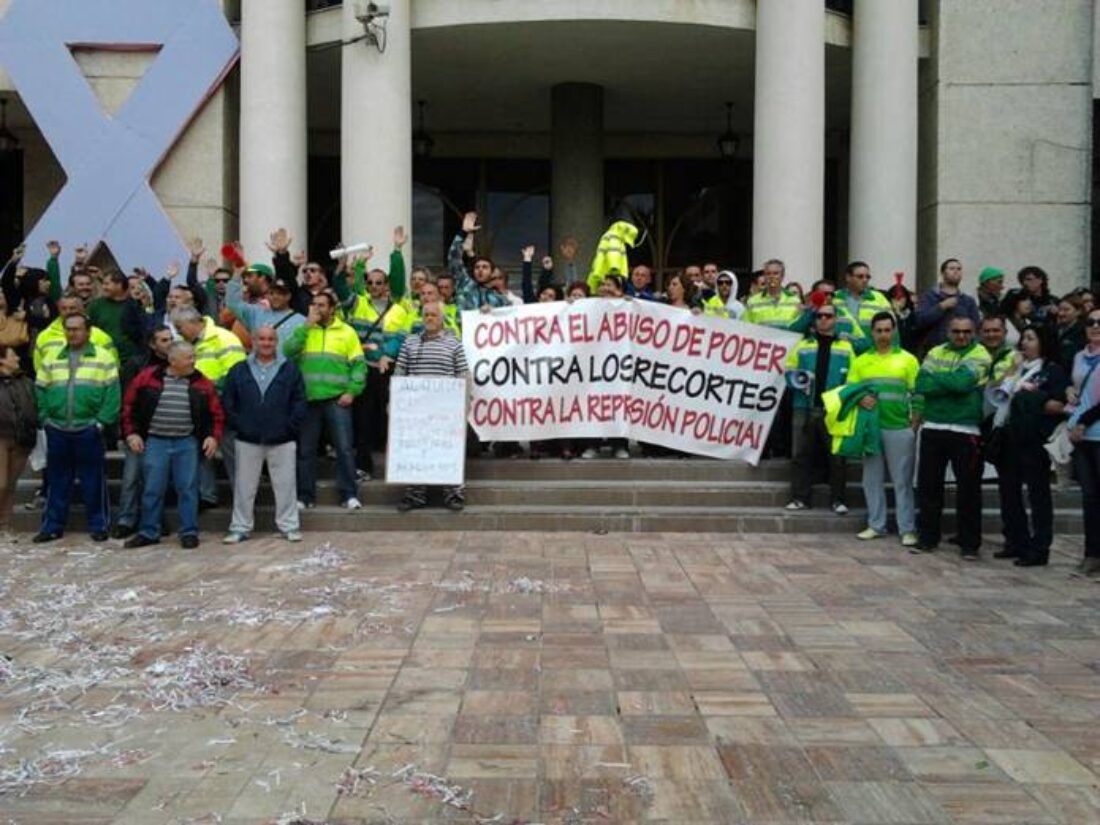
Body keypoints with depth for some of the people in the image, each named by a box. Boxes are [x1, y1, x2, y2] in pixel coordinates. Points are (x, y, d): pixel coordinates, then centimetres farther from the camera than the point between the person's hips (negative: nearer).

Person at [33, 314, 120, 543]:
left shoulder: (104, 358, 0)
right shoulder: (51, 357, 11)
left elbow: (113, 393, -5)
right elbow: (40, 389, 11)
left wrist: (102, 421, -11)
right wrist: (45, 417, 0)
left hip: (89, 429, -3)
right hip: (57, 430, 3)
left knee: (93, 479, 2)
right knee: (56, 480, 10)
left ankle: (98, 525, 11)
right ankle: (52, 526, 18)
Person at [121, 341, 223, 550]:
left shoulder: (201, 383, 2)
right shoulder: (147, 377, -1)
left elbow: (216, 413, 7)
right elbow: (130, 406, 5)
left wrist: (213, 436, -5)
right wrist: (131, 433, 0)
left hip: (187, 443, 0)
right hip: (155, 442, 0)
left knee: (188, 489, 2)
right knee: (152, 490, 5)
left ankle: (189, 533, 11)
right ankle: (148, 532, 17)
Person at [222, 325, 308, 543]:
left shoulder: (290, 369, 4)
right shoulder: (239, 370, 8)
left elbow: (300, 401, 0)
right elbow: (227, 401, 6)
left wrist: (291, 426, -7)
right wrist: (237, 425, -3)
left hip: (282, 440, -1)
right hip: (248, 440, 1)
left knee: (286, 485, 2)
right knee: (244, 486, 6)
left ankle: (289, 526, 12)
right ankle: (240, 527, 15)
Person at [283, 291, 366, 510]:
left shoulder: (347, 332, 6)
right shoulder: (303, 331, 12)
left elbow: (359, 364, 2)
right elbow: (288, 352, -5)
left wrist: (352, 391, -9)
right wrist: (306, 326, -6)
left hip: (336, 399, -2)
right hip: (307, 399, 2)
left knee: (345, 448, -3)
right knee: (305, 450, 6)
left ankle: (350, 495, 3)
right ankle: (305, 496, 14)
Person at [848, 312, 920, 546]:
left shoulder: (908, 360, 3)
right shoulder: (861, 361, 10)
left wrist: (914, 425, -5)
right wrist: (859, 398, -12)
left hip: (900, 428, -3)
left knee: (903, 480, 0)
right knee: (872, 479, 8)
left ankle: (907, 529, 5)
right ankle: (876, 525, 18)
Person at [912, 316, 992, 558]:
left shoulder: (979, 355, -1)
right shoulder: (935, 353, 11)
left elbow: (962, 381, -18)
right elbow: (922, 384, -1)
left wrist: (936, 379, -6)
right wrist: (952, 384, -9)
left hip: (966, 430, -4)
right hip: (932, 427, 4)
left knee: (968, 488, 3)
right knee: (928, 485, 8)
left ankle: (970, 543, 12)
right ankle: (927, 537, 19)